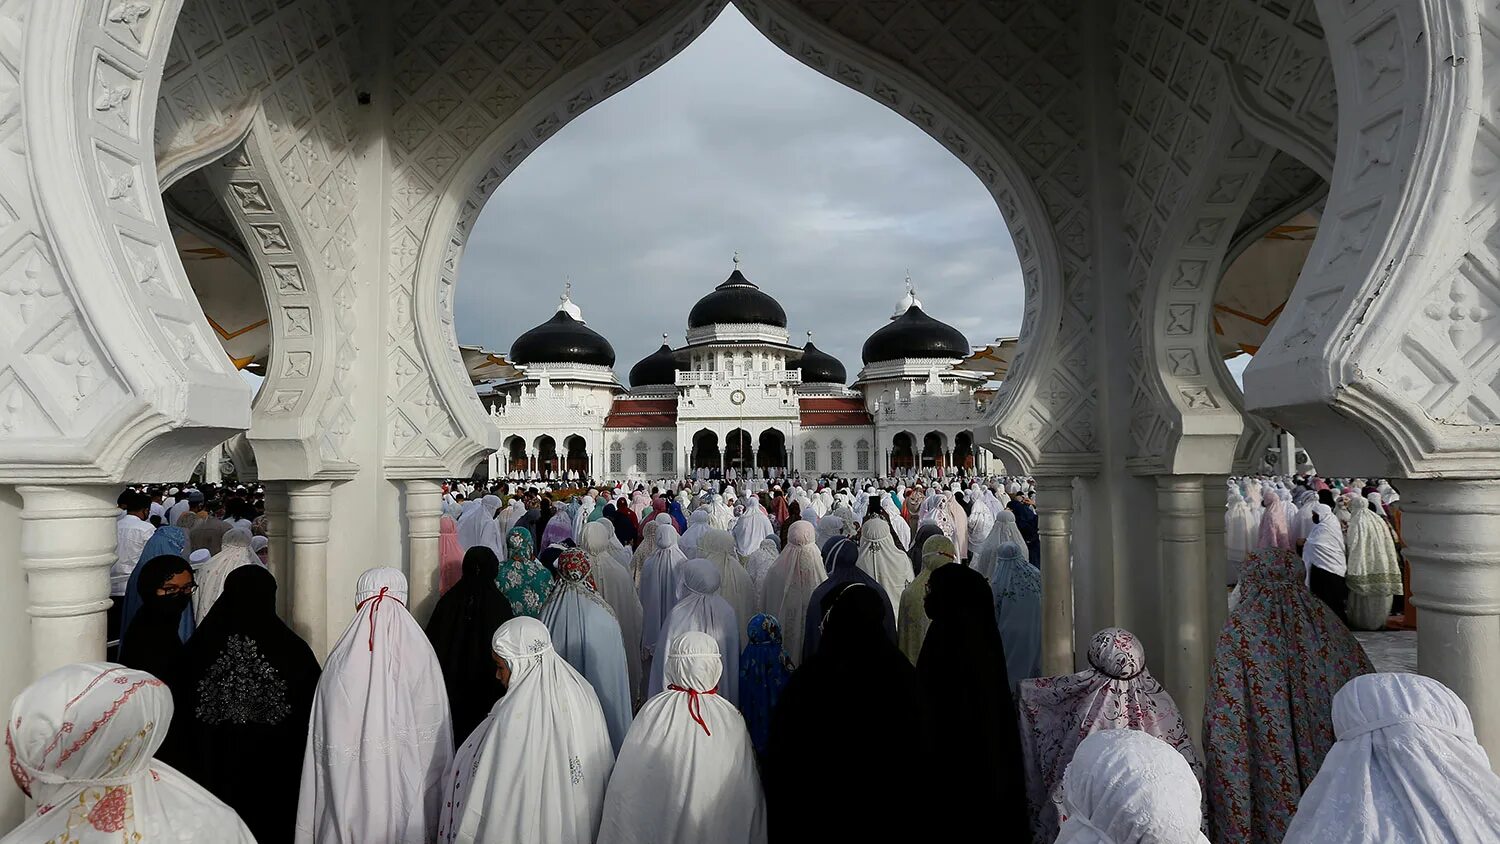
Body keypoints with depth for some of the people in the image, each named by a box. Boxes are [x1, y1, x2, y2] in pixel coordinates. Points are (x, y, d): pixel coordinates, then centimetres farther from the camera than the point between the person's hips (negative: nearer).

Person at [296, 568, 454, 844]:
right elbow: (436, 744, -9)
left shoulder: (340, 663, -13)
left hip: (350, 799, 1)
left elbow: (324, 746, -5)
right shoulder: (422, 655, -14)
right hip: (407, 798, 0)